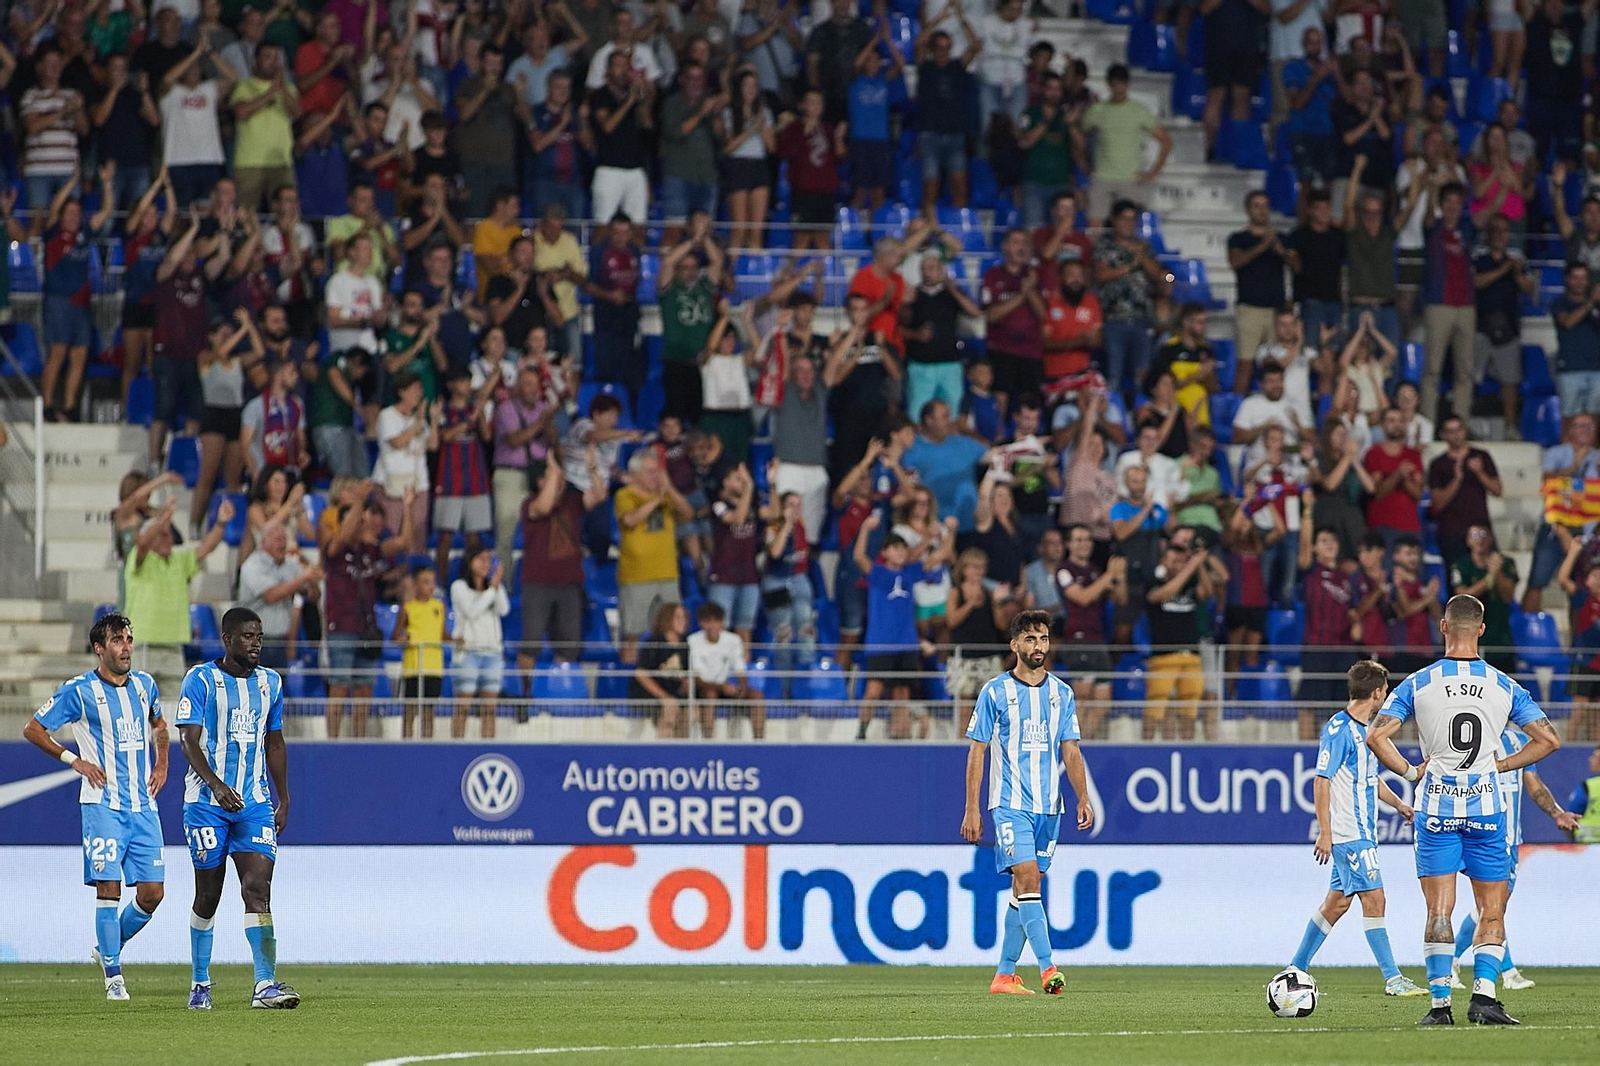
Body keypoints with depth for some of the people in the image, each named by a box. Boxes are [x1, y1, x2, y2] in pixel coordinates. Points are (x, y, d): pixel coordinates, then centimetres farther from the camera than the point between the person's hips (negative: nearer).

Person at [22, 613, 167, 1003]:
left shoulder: (144, 684, 10)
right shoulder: (79, 691, -5)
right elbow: (32, 729, 0)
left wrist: (161, 765, 15)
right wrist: (75, 760, -7)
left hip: (143, 806, 5)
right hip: (103, 805, -5)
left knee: (151, 893, 1)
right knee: (108, 889, -10)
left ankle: (108, 947, 25)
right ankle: (113, 975, -3)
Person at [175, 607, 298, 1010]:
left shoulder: (269, 682, 11)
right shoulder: (201, 680, -5)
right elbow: (189, 741, -13)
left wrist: (283, 800, 17)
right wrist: (216, 784, -28)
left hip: (256, 803, 3)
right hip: (207, 801, -3)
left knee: (258, 889, -11)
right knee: (208, 894, 4)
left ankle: (265, 985, -19)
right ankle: (200, 983, 19)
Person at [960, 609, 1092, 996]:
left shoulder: (1061, 693, 10)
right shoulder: (995, 692, -2)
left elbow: (1070, 751, 14)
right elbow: (977, 751, -1)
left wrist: (1083, 799, 3)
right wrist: (971, 809, -6)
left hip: (1048, 805, 5)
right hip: (1010, 804, -5)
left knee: (1024, 889, 7)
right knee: (1028, 879, -17)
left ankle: (1004, 974, 13)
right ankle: (1047, 968, -24)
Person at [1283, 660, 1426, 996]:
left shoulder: (1365, 729, 15)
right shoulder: (1339, 729, -14)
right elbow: (1321, 782, -16)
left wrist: (1399, 804, 14)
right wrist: (1325, 832, -19)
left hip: (1363, 831, 10)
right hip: (1348, 833, -10)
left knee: (1337, 901, 12)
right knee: (1373, 898, -10)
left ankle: (1296, 970, 19)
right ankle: (1392, 979, -9)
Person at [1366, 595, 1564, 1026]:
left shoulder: (1418, 684, -2)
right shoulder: (1505, 687, 0)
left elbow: (1376, 736, -10)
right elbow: (1549, 739, 0)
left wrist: (1409, 771, 2)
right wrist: (1502, 765, 8)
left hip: (1436, 808, 0)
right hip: (1486, 807, 0)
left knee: (1439, 911, 2)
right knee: (1492, 913, 6)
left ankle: (1440, 1003, -1)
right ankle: (1483, 995, -8)